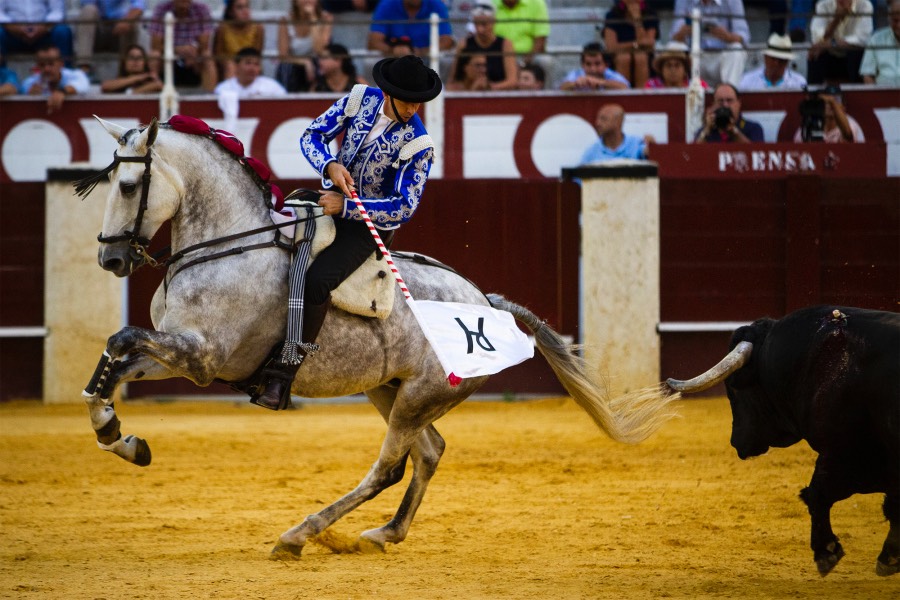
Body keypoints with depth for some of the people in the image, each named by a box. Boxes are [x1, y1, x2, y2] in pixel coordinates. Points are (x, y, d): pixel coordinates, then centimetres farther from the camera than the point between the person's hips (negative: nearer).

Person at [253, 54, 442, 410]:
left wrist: (345, 206, -25)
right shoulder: (361, 100, -6)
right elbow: (312, 136, -1)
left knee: (316, 281, -27)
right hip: (331, 201, 6)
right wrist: (331, 166, -23)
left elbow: (405, 207, -19)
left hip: (370, 225, -6)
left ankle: (282, 377, -26)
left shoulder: (418, 145, -18)